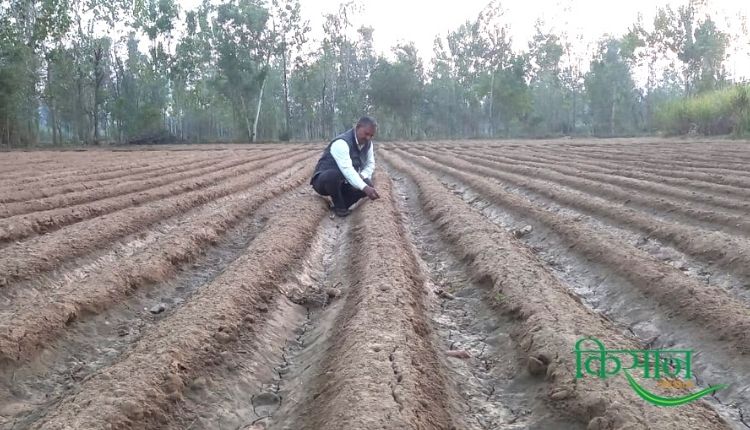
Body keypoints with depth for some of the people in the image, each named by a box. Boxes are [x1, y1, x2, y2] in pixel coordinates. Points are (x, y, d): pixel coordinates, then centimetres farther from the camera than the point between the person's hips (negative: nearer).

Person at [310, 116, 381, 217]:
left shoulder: (368, 143, -2)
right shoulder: (342, 143, -27)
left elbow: (370, 164, 9)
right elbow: (347, 169, -39)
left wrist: (362, 176, -14)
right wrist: (365, 188, -48)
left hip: (344, 183, 7)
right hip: (323, 180, -6)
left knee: (368, 184, -18)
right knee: (333, 175, -40)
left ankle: (342, 205, 2)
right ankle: (339, 206, -14)